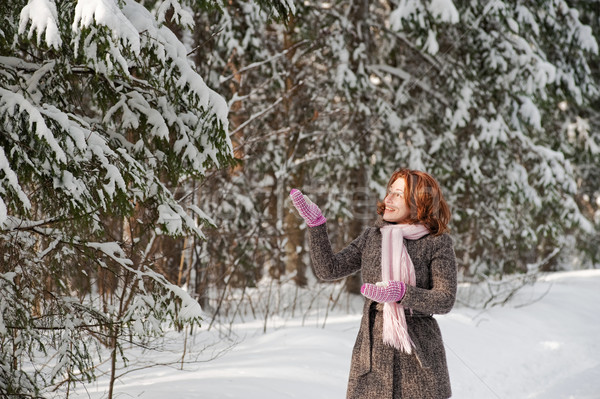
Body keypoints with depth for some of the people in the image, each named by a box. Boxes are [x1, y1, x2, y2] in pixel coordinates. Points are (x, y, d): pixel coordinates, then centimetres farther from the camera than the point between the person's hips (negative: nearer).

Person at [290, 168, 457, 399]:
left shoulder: (438, 242, -4)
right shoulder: (372, 237, 9)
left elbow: (445, 300, -9)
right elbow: (328, 270, 4)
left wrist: (401, 293, -23)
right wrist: (315, 223, -5)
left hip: (419, 356, -3)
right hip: (373, 352, 3)